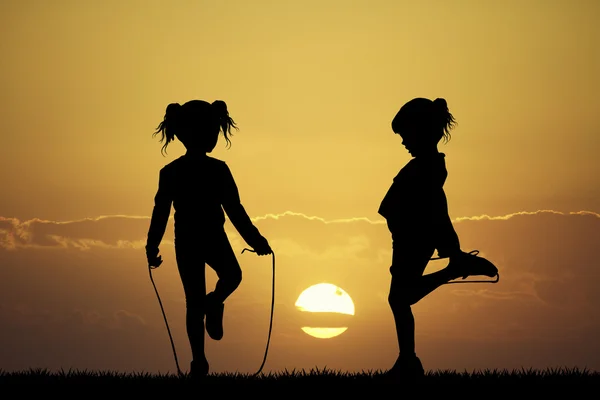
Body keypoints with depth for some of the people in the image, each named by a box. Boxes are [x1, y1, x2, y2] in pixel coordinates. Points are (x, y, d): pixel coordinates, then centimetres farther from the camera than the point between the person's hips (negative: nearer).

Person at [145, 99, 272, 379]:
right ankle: (214, 304, -5)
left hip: (186, 242, 3)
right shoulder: (218, 170, -11)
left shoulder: (170, 172, -4)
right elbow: (234, 210, -11)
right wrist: (256, 240, -2)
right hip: (214, 238, -2)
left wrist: (152, 247, 8)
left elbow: (160, 213, -2)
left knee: (194, 300, 9)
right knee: (231, 276, 26)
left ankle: (199, 361, 4)